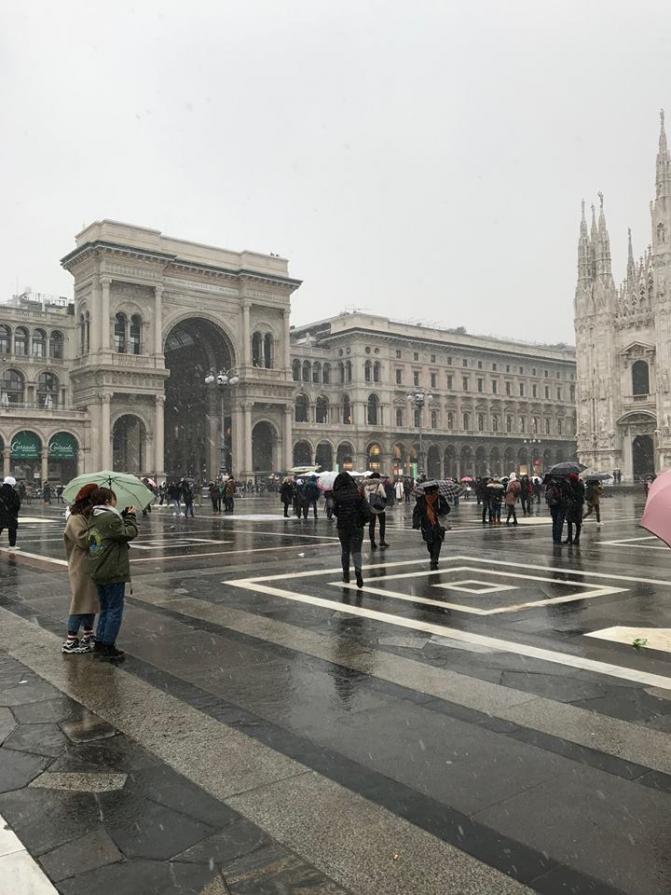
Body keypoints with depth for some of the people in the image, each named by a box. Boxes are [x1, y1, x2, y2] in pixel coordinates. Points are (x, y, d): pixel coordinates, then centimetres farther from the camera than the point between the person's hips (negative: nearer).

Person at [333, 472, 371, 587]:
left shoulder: (337, 495, -7)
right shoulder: (358, 493, -4)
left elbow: (335, 511, -4)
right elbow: (366, 509, -7)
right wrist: (365, 519, 9)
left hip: (343, 526, 0)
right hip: (357, 526, 0)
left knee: (345, 550, 14)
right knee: (356, 550, 2)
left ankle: (346, 575, 20)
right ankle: (358, 569, -23)